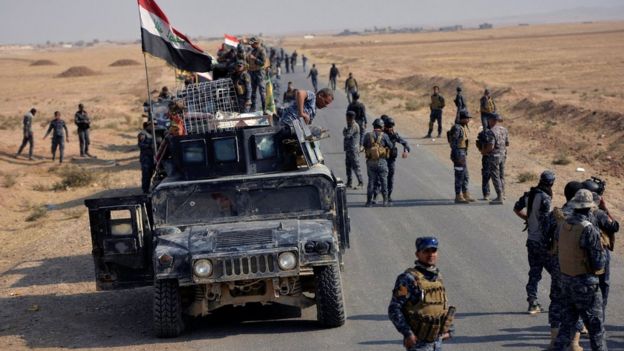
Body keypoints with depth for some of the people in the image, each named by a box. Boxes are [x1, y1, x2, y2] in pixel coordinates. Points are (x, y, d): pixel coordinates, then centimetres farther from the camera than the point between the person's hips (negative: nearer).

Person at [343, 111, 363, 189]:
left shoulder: (354, 126, -17)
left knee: (355, 166, -7)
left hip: (353, 149, -10)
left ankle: (360, 183, -4)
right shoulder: (350, 125, 15)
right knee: (348, 166, 12)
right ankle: (349, 183, 18)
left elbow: (347, 135, -23)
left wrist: (345, 130, -5)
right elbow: (345, 134, 21)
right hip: (348, 149, 10)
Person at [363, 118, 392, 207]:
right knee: (384, 181, 9)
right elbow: (390, 146, 7)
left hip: (370, 162, 2)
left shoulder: (368, 135, 1)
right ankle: (385, 201, 11)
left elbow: (365, 145, 12)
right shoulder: (384, 136, -4)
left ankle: (369, 201, 8)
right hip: (381, 161, -2)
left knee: (371, 181, 9)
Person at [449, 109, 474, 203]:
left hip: (464, 154, 9)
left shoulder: (465, 127, 12)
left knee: (465, 176, 14)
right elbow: (453, 143, -20)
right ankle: (458, 197, 3)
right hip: (458, 154, -9)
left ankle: (466, 195, 23)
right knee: (459, 176, -4)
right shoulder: (457, 128, -17)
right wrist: (457, 157, -23)